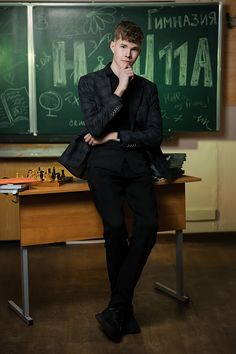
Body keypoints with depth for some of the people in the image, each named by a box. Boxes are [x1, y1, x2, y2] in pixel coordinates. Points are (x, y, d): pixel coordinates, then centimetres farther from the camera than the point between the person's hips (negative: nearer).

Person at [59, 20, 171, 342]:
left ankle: (117, 307, -13)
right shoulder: (89, 82, 10)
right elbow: (95, 127, -4)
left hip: (137, 163, 2)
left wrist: (115, 136, -3)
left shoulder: (147, 88, 17)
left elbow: (155, 134, 7)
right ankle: (125, 307, -6)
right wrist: (120, 90, -7)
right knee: (115, 225, -26)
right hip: (103, 163, -2)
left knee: (148, 223, -24)